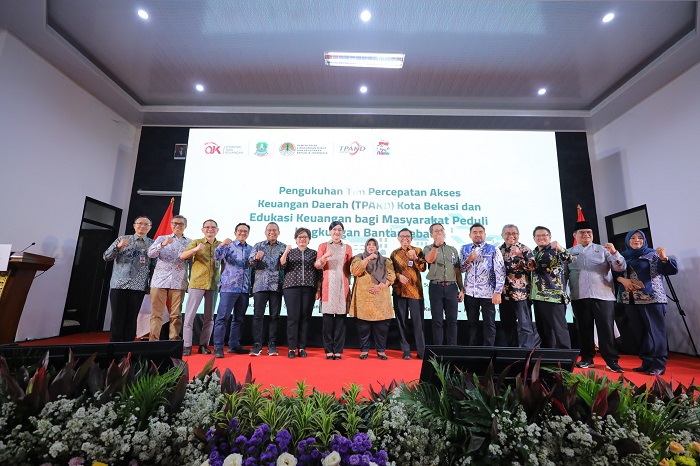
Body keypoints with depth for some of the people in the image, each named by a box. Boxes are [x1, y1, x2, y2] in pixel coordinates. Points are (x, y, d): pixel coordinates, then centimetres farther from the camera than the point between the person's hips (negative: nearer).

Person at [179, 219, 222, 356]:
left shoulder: (221, 245, 9)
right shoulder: (196, 242, 2)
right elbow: (182, 256, -11)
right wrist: (195, 249, -29)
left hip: (213, 285, 3)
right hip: (197, 283, -2)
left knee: (209, 317, 7)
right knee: (190, 315, -2)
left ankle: (204, 345, 18)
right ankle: (187, 346, 6)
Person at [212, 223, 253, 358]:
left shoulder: (251, 249, 14)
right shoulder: (229, 245, 3)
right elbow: (217, 257, -14)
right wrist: (222, 245, -32)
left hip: (245, 289, 5)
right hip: (229, 287, -4)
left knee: (239, 318, 10)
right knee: (223, 317, -5)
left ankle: (234, 345, 20)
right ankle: (218, 347, 0)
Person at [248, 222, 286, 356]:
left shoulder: (283, 247, 11)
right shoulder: (258, 246, 12)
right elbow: (250, 262, 2)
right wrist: (256, 258, -18)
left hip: (276, 286, 0)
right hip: (260, 285, 0)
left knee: (275, 316, 3)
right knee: (258, 315, -2)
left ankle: (272, 345, 12)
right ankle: (257, 345, 6)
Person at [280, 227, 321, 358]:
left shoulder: (314, 253, 11)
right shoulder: (290, 252, 12)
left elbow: (319, 273, 9)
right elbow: (282, 266, -3)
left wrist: (318, 289, 2)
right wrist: (285, 252, -16)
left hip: (309, 288, 1)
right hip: (291, 287, 0)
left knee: (305, 317, 1)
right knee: (293, 317, -5)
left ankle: (302, 347, 10)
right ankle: (292, 348, 2)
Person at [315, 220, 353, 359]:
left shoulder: (347, 248, 15)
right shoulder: (323, 246, 11)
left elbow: (349, 268, 16)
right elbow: (317, 265, 2)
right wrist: (324, 256, -17)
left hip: (343, 285, 1)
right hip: (328, 285, -1)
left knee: (341, 317, -1)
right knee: (328, 316, -4)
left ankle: (338, 350, 6)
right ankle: (328, 350, 6)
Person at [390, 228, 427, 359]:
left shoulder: (417, 251, 6)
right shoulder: (394, 253, 12)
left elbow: (423, 268, -5)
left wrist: (415, 258, -19)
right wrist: (398, 276, -8)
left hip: (415, 291, -2)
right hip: (399, 291, 2)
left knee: (418, 321, -2)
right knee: (402, 321, 5)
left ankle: (422, 351, 8)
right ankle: (406, 351, 16)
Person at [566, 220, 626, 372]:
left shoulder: (603, 250, 8)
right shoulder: (569, 252, 10)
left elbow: (621, 268, 0)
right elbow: (564, 274, 9)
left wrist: (614, 253, -16)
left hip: (603, 296, -1)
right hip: (579, 297, 1)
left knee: (606, 329, -1)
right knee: (584, 328, 7)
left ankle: (612, 361, 9)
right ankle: (587, 358, 18)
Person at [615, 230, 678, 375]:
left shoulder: (652, 254, 3)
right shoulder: (623, 257, 11)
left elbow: (672, 270, -6)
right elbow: (615, 273, 5)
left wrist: (664, 258, -24)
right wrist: (623, 280, -13)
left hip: (651, 298, -4)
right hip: (630, 300, 4)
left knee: (655, 331, -4)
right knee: (640, 332, 9)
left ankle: (658, 365, 3)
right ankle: (647, 363, 18)